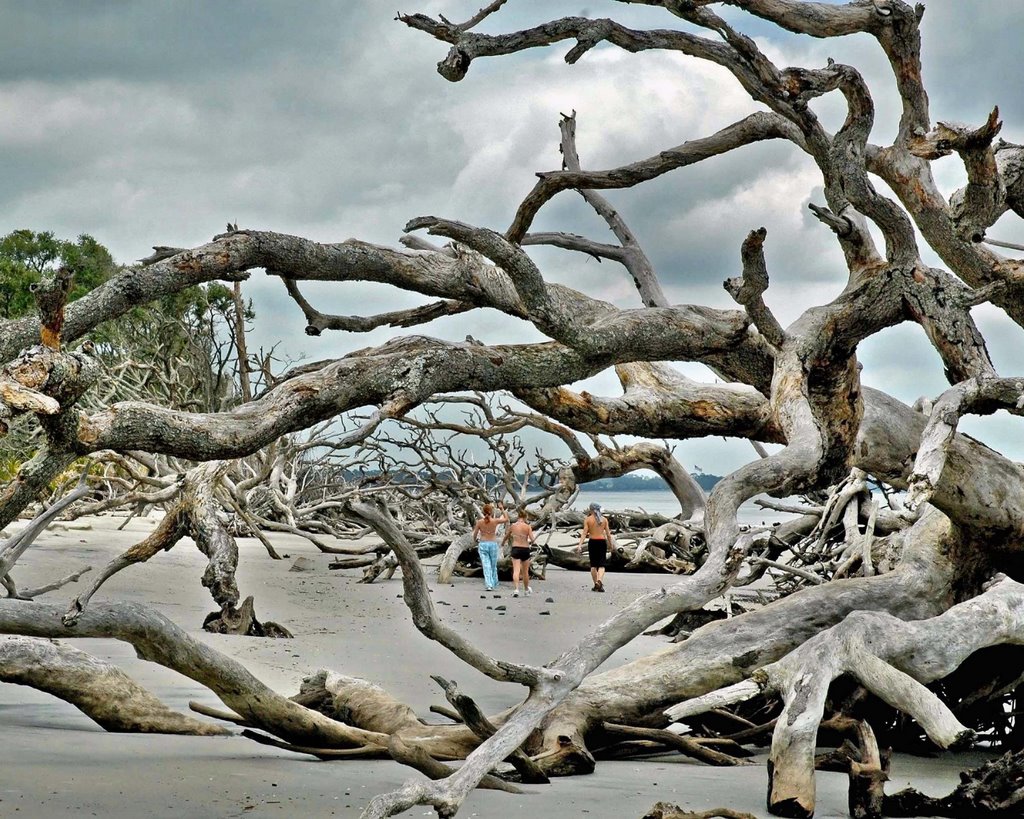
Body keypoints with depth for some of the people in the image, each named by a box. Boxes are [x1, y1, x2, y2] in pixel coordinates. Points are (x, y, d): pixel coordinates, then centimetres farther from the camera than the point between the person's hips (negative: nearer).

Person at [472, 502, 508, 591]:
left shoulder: (479, 522, -5)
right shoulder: (495, 521, -7)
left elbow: (474, 535, 2)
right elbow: (506, 519, 10)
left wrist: (476, 541, 23)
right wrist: (502, 509, 17)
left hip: (483, 544, 0)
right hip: (493, 544, 0)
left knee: (486, 566, -2)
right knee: (493, 566, 16)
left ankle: (489, 585, -14)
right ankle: (494, 584, 25)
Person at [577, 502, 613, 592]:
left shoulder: (587, 519, -2)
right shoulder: (604, 519, 3)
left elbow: (584, 533, -9)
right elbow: (608, 533, 4)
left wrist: (580, 545, -13)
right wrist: (610, 544, 17)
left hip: (592, 542, -1)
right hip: (602, 542, 1)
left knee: (593, 565, 12)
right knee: (601, 565, 0)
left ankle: (596, 585, 15)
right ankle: (599, 580, -26)